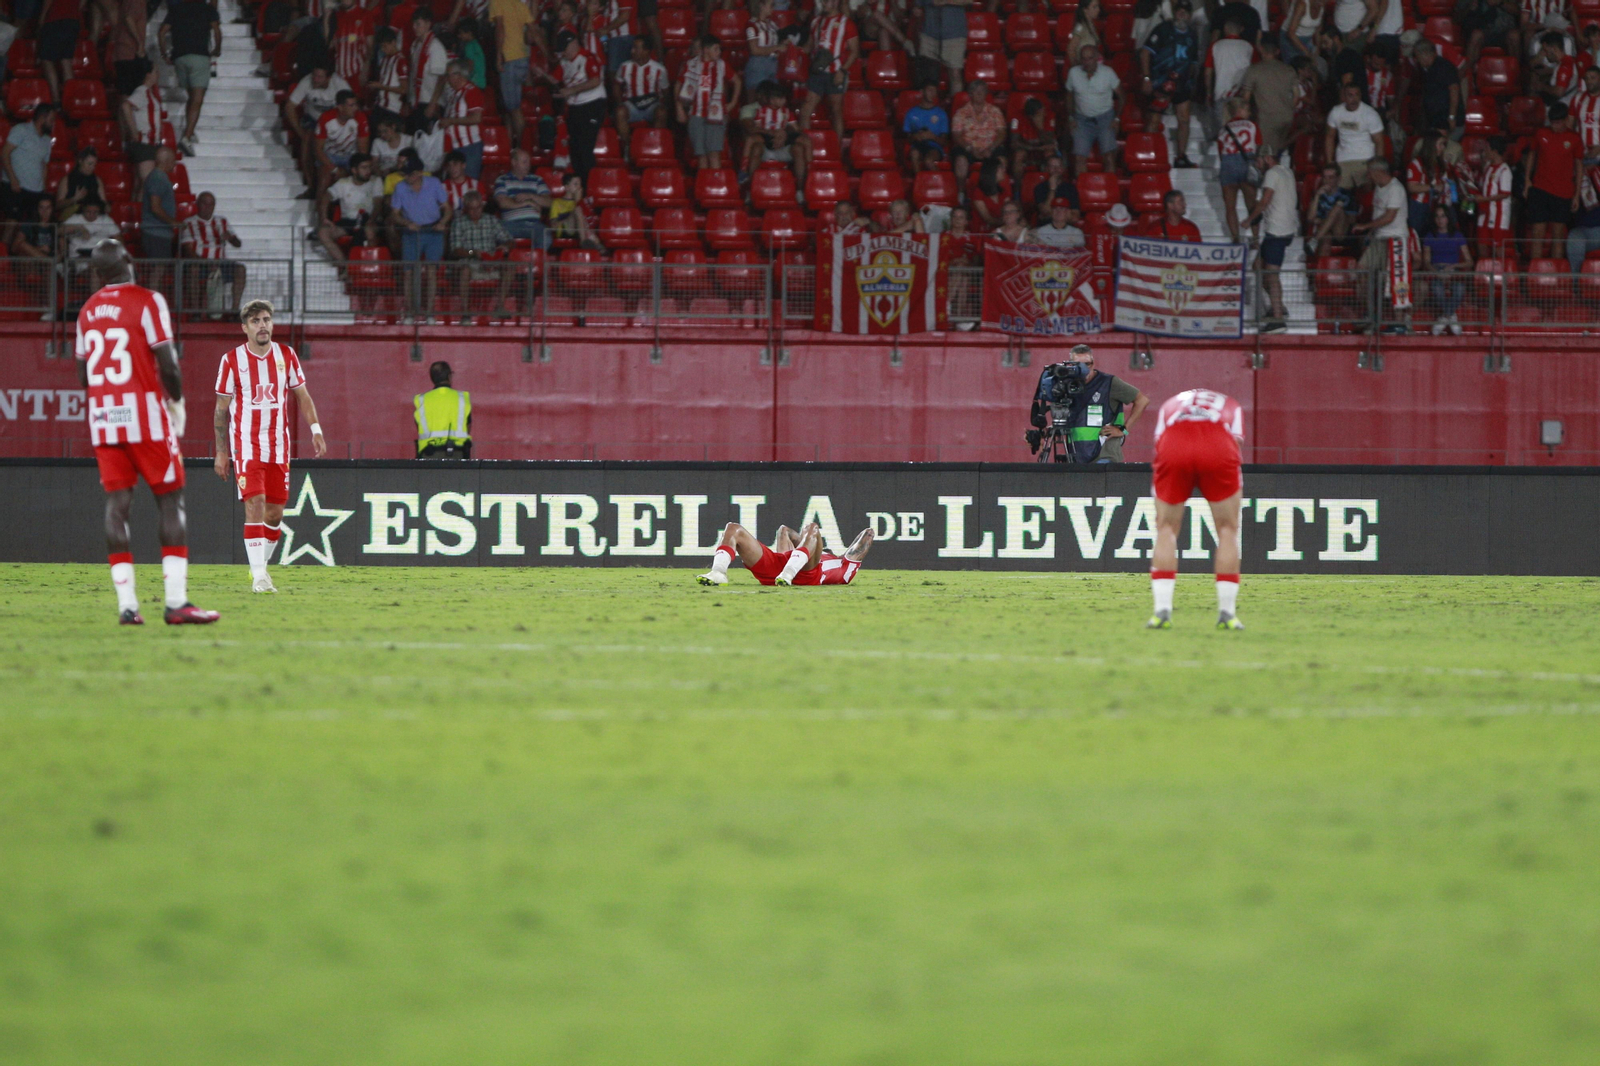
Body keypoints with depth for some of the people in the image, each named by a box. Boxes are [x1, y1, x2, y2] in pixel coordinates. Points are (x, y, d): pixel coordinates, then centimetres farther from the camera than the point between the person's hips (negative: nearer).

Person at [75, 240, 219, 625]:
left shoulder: (88, 311, 11)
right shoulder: (147, 302, -6)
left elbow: (83, 374, 14)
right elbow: (167, 363, -11)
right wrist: (177, 402, 5)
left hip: (102, 418, 5)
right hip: (145, 413, -5)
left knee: (117, 504, 3)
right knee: (170, 500, -1)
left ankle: (126, 603, -4)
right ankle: (176, 600, -9)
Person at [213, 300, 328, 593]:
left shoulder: (286, 356, 5)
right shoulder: (232, 360, -3)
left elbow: (302, 395, 12)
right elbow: (221, 409, 3)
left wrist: (316, 429, -1)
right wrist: (221, 453, 2)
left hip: (278, 445, 4)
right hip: (246, 445, -4)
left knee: (275, 512, 6)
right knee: (255, 506, -16)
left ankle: (260, 566, 25)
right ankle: (259, 577, -18)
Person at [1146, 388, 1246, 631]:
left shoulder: (1170, 405, 39)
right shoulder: (1231, 407, 36)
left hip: (1173, 446, 1)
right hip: (1219, 448, -1)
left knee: (1166, 528, 16)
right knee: (1227, 528, 15)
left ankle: (1162, 611, 7)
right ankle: (1227, 614, 12)